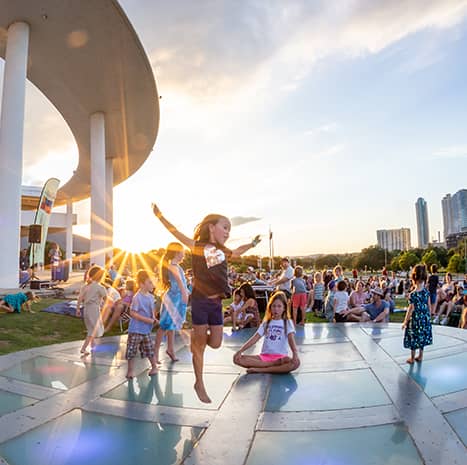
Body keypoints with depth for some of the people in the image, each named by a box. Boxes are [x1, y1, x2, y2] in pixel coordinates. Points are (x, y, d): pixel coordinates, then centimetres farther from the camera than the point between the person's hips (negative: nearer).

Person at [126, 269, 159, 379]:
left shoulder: (151, 296, 3)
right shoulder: (137, 297, -18)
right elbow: (132, 313, -21)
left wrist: (154, 318, -1)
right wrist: (147, 320, -23)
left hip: (146, 329, 6)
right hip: (135, 330, -6)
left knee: (149, 349, 13)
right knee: (132, 350, 3)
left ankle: (154, 367, 30)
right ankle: (130, 370, 20)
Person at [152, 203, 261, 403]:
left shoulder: (222, 251, 10)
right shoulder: (198, 246, -5)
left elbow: (237, 252, 31)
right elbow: (176, 233, -9)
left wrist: (252, 244, 34)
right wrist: (159, 215, -15)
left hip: (216, 302, 5)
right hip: (200, 300, -5)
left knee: (215, 343, 4)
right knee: (199, 345, 4)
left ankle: (196, 335, 36)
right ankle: (199, 384, 21)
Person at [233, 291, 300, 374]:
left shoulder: (287, 322, 5)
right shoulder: (266, 323, 14)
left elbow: (291, 339, -12)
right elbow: (254, 338, 4)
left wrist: (295, 353, -32)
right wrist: (240, 351, -10)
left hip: (280, 356, -3)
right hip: (264, 356, 3)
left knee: (296, 363, -36)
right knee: (238, 359, -19)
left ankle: (260, 370, -26)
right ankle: (276, 364, -19)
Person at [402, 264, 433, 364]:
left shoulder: (413, 294, -22)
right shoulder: (426, 291, -5)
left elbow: (411, 309, -18)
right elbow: (429, 305, 4)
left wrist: (405, 321, -9)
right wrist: (428, 316, 19)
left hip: (415, 319, -6)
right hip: (425, 318, 6)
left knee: (414, 337, 8)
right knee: (422, 336, 18)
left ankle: (412, 358, 20)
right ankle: (420, 356, 31)